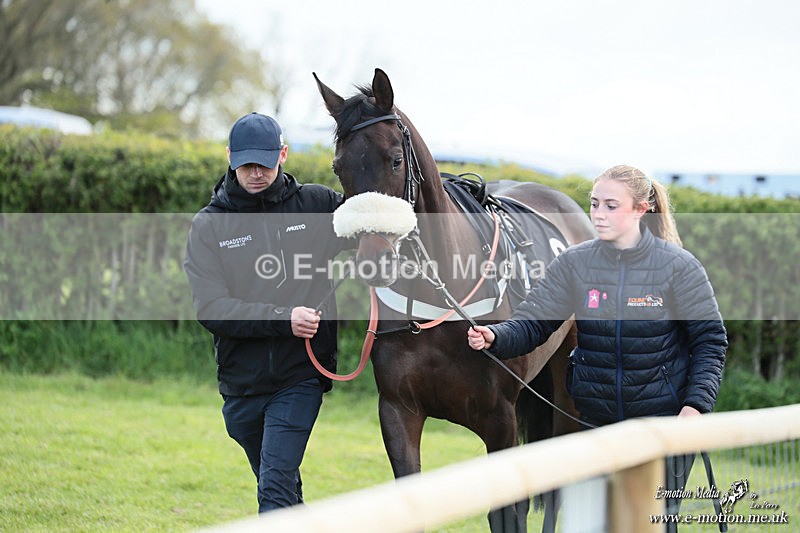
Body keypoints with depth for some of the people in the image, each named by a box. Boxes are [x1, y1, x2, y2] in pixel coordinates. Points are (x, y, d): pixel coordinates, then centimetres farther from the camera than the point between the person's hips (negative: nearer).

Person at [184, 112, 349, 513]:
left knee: (276, 490, -13)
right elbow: (210, 308, -13)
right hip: (241, 381, 2)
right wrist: (283, 318, -24)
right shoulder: (208, 226, -2)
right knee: (280, 487, 20)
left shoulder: (315, 205, 0)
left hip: (300, 376, -2)